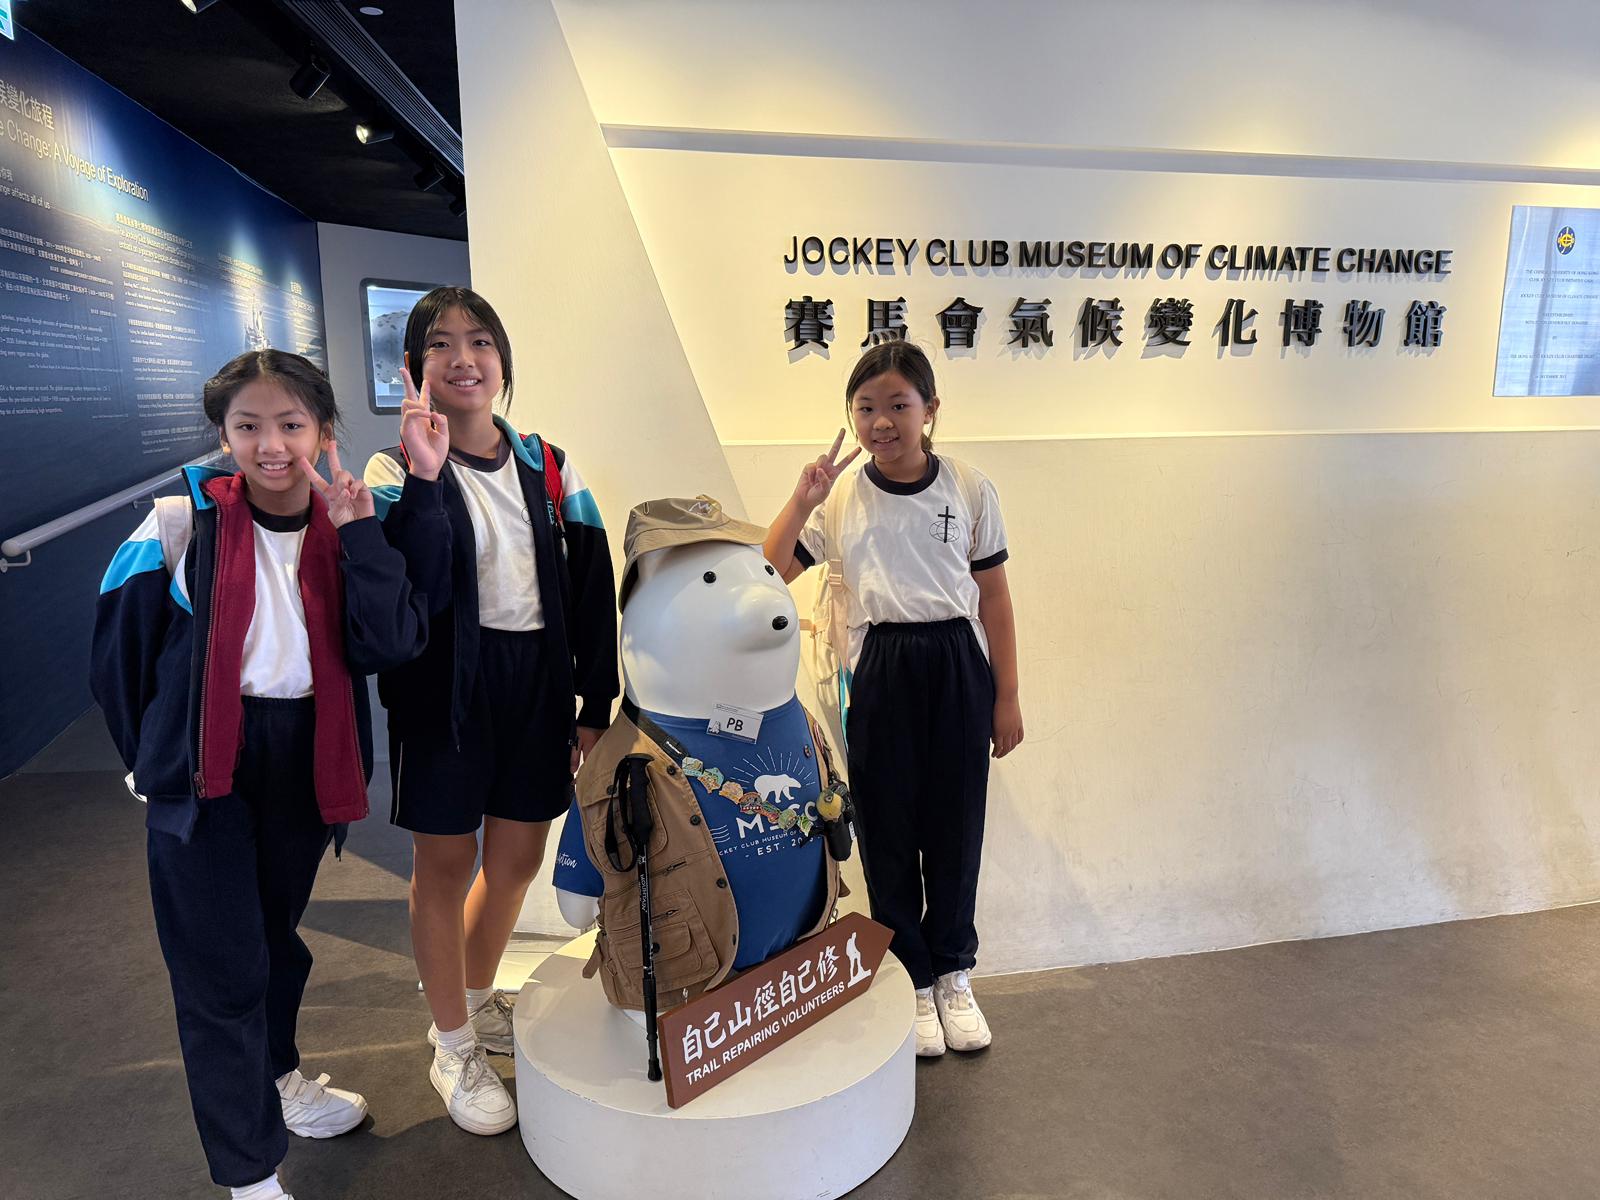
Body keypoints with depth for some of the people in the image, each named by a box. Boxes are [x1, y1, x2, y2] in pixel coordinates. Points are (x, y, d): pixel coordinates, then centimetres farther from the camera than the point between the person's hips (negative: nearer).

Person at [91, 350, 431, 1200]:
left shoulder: (347, 528, -3)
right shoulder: (184, 522, -11)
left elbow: (391, 645, -16)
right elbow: (119, 652, -3)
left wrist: (358, 532, -21)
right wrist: (151, 754, 2)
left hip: (305, 760, 4)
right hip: (203, 766, -3)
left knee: (277, 930, 24)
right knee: (222, 965, 3)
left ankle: (274, 1079, 50)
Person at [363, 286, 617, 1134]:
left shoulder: (548, 467, 4)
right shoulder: (396, 470, -5)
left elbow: (593, 591, 3)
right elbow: (411, 594, -21)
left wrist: (596, 704, 1)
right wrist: (425, 477, -28)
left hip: (539, 683, 4)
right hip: (445, 686, -3)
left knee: (518, 858, 15)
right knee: (445, 861, 8)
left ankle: (478, 1000, 43)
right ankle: (453, 1048, 28)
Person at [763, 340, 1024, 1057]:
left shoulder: (969, 491, -1)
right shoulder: (836, 496, -2)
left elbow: (994, 597, 4)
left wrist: (1006, 697, 3)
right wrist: (802, 501, -18)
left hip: (957, 667, 0)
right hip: (876, 672, 0)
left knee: (956, 825, 10)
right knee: (887, 829, 9)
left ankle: (952, 972, 32)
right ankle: (911, 979, 29)